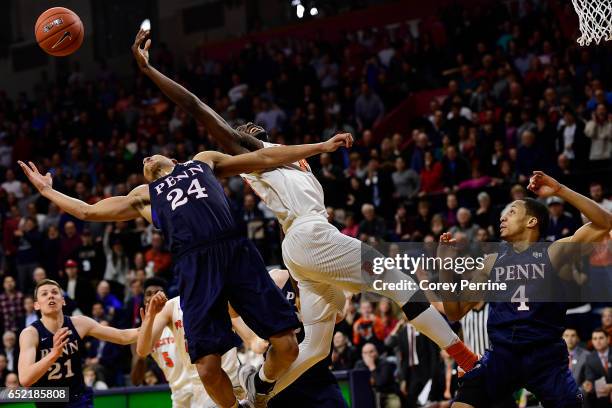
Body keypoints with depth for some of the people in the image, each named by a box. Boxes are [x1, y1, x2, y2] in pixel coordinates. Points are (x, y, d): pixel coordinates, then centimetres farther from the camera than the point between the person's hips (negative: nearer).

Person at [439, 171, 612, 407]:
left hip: (546, 355, -2)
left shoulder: (554, 253, 2)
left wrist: (560, 191, -14)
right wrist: (446, 267, 1)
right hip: (501, 354, 2)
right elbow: (456, 313, 14)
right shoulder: (493, 261, 13)